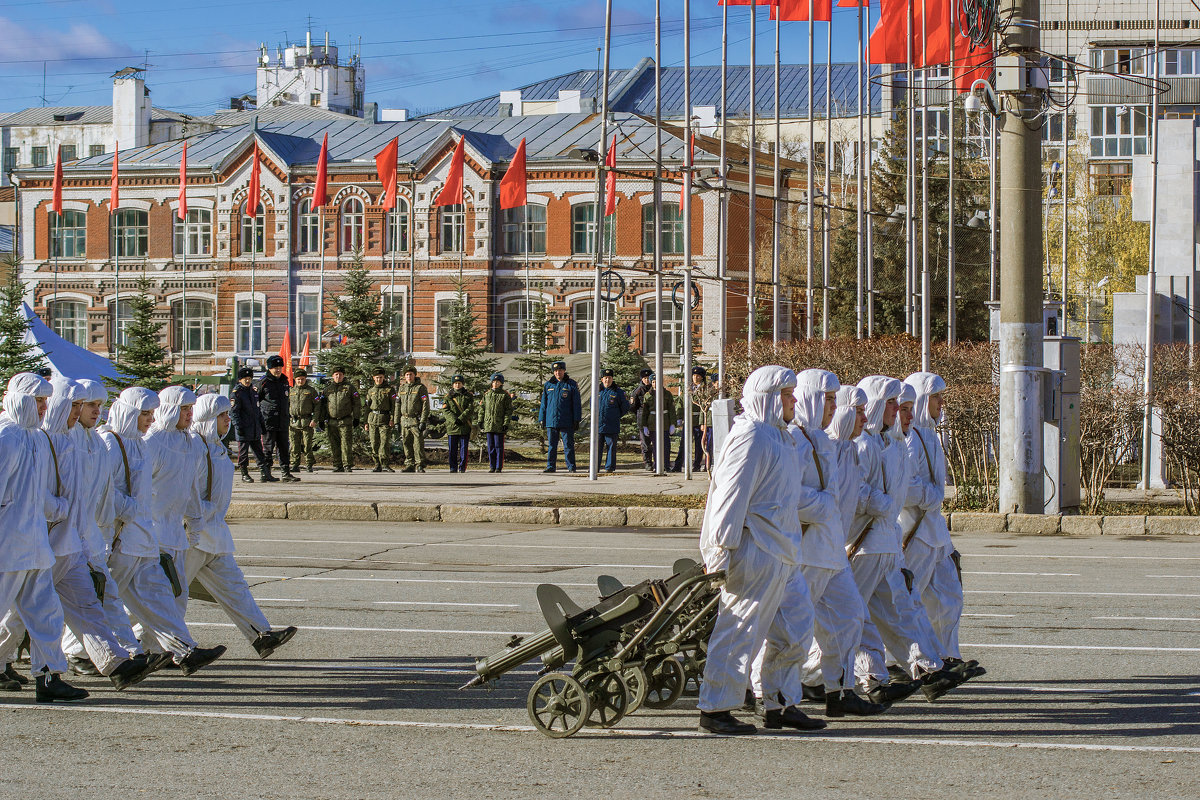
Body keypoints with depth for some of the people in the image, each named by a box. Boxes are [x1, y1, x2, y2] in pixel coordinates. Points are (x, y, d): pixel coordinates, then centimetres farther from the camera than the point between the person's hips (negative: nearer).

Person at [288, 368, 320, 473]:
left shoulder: (311, 391, 5)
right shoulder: (291, 391, 15)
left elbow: (317, 406, 2)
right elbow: (287, 405, 21)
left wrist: (314, 420, -8)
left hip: (307, 421, -3)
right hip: (294, 422, 3)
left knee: (307, 445, -3)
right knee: (295, 445, 1)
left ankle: (310, 465, 5)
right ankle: (295, 465, 6)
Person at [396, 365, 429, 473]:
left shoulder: (420, 388, -2)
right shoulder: (402, 388, 15)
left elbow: (425, 405, -7)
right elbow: (398, 406, 19)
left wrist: (423, 421, -14)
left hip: (416, 420, -5)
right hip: (404, 421, 5)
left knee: (418, 443, -9)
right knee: (406, 444, 5)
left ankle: (420, 466, -6)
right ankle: (410, 465, 12)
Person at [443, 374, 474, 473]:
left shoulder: (468, 396, 7)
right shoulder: (448, 397, 9)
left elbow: (470, 409, -5)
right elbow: (445, 410, -2)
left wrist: (461, 419, -17)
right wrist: (454, 420, -16)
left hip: (465, 427, -1)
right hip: (452, 427, 1)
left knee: (464, 449, 0)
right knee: (452, 449, 2)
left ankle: (462, 467, 5)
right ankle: (453, 467, 8)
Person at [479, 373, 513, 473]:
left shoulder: (505, 395, -1)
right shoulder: (487, 394, 12)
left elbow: (509, 410, -3)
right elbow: (482, 407, 16)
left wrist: (506, 423, -10)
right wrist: (480, 420, 9)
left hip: (499, 425, -4)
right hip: (488, 425, 4)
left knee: (499, 446, -2)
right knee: (490, 447, 7)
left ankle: (499, 467, 2)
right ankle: (492, 466, 13)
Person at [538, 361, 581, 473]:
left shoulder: (571, 385, 1)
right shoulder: (548, 385, 10)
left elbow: (577, 403, 1)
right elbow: (543, 403, 13)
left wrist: (576, 420, -4)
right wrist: (542, 419, 8)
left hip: (566, 422, -3)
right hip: (551, 421, 3)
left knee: (568, 445, 0)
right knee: (552, 445, 6)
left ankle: (571, 467, 5)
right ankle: (551, 466, 12)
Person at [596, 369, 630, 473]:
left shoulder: (618, 392, 0)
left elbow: (625, 407, 8)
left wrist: (616, 416, 9)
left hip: (612, 426, -3)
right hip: (598, 424, 3)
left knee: (611, 447, -1)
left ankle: (610, 467, 4)